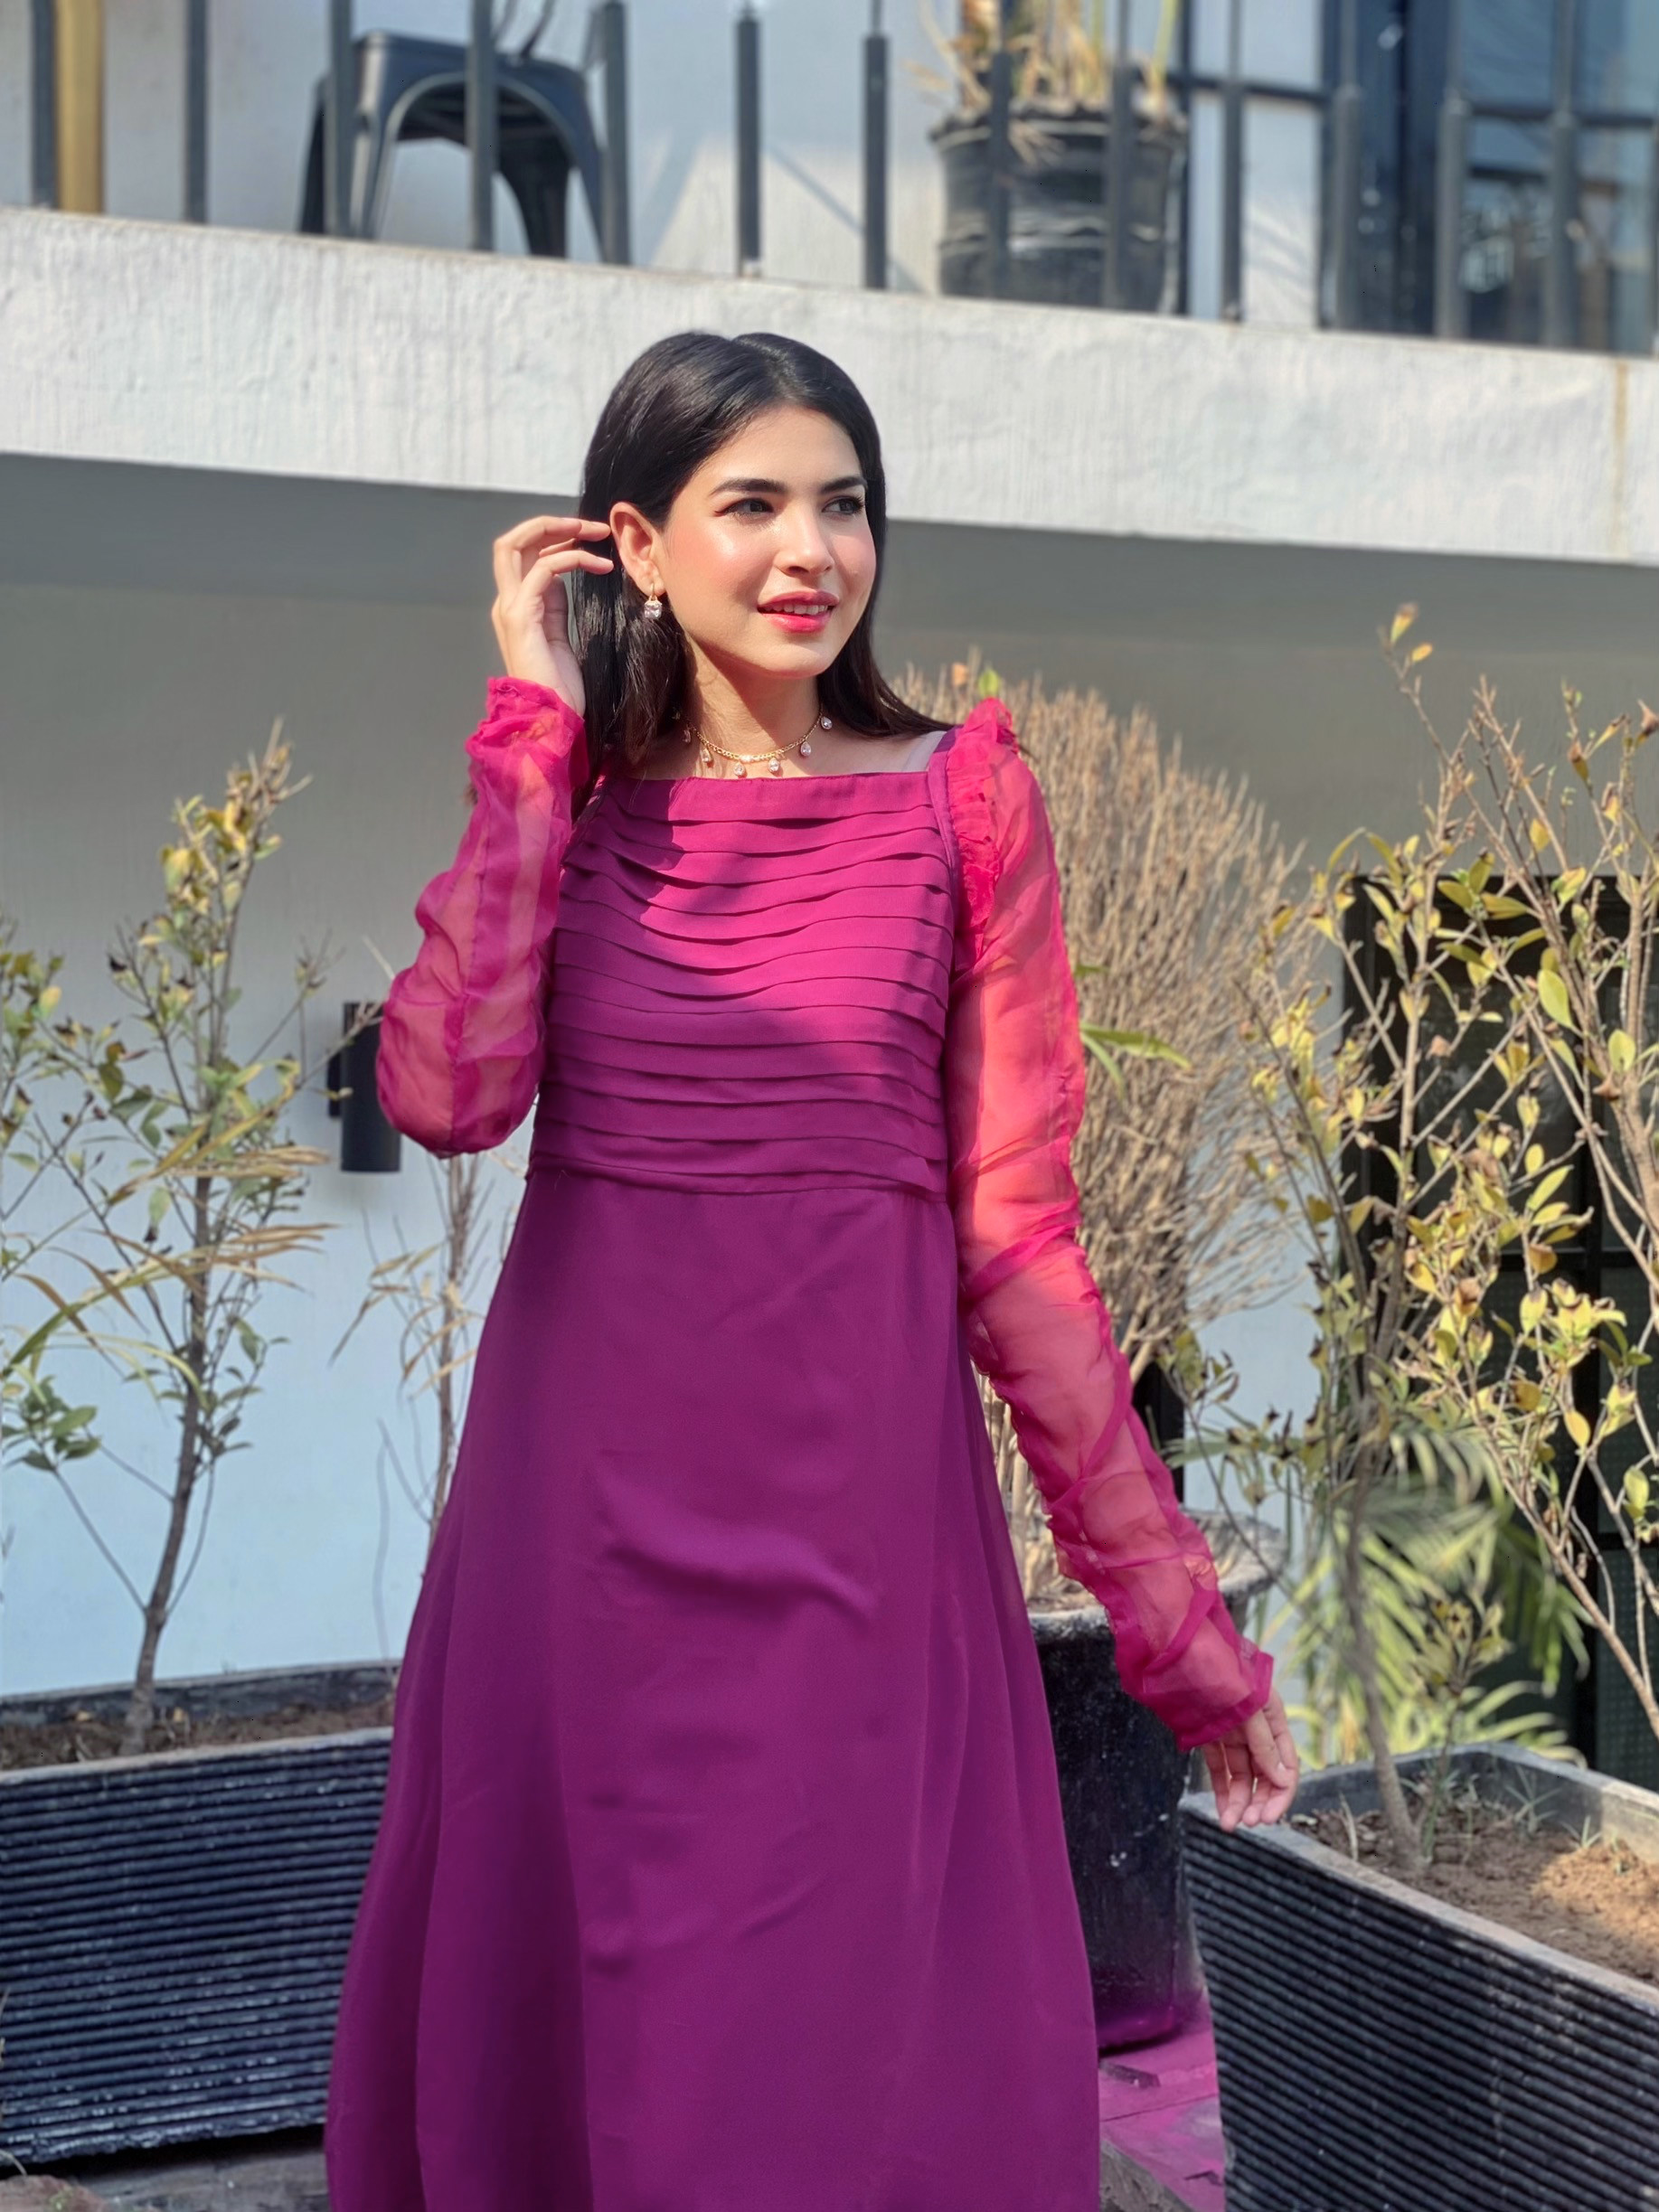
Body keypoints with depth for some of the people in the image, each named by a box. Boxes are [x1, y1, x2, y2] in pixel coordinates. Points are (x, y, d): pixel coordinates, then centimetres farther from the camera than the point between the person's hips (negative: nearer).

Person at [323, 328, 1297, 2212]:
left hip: (857, 1506, -1)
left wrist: (1178, 1616, -3)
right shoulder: (562, 799, 5)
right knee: (558, 2025, 12)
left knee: (862, 2033, 5)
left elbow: (1017, 1242, 0)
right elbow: (448, 1089, -15)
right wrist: (537, 724, -6)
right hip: (589, 1494, 2)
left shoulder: (958, 801, 1)